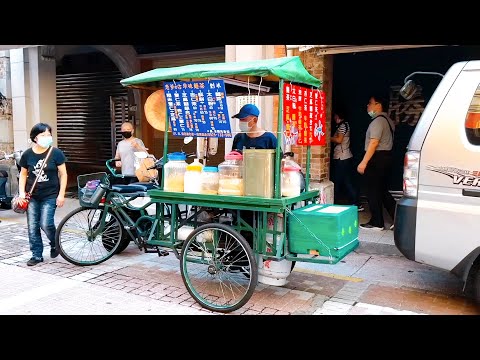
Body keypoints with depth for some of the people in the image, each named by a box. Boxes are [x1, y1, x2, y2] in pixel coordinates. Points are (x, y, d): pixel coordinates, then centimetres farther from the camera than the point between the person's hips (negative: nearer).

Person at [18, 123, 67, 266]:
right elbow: (23, 174, 12)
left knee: (46, 224, -12)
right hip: (32, 196, 3)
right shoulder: (27, 154, 1)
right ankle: (37, 255, 17)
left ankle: (55, 244, 18)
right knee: (32, 227, 4)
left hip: (50, 195, -3)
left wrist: (61, 194, -8)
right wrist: (22, 192, 1)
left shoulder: (56, 153, -7)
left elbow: (63, 174, -4)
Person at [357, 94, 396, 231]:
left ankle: (376, 223, 7)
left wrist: (363, 162, -23)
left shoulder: (377, 121, -14)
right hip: (387, 157, 10)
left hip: (377, 158, -10)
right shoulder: (388, 120, 17)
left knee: (373, 191, 0)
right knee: (383, 191, 15)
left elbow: (374, 143, -22)